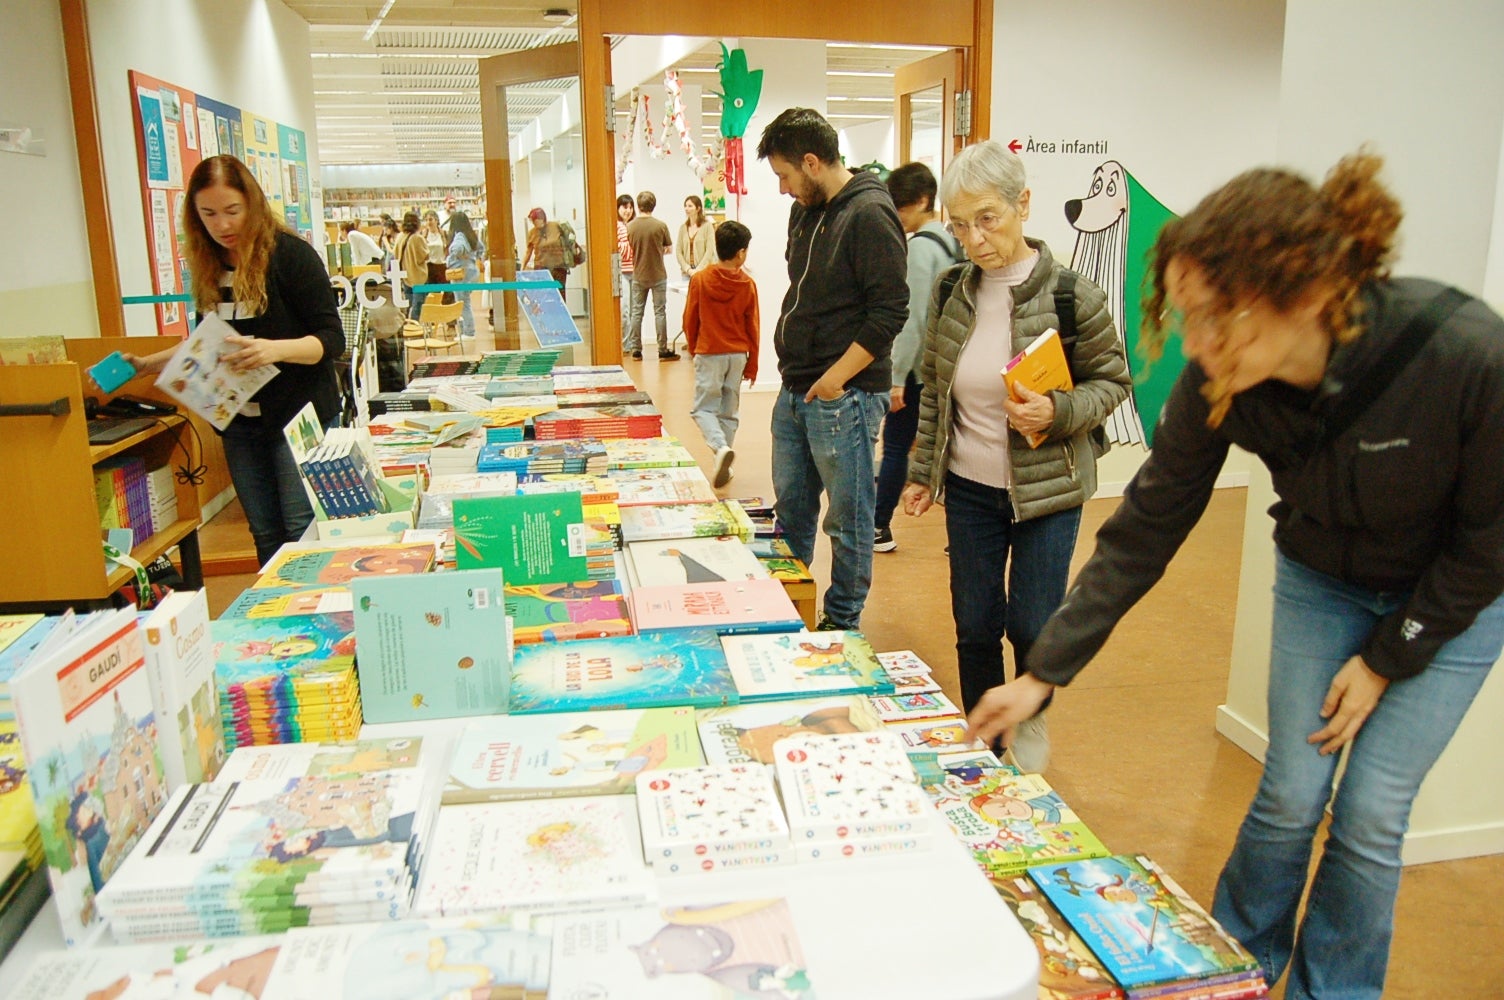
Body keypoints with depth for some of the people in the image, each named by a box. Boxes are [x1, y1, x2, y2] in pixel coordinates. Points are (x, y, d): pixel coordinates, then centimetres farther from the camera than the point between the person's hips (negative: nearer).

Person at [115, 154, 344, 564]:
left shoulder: (290, 255, -11)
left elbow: (331, 338, -15)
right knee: (266, 533, 12)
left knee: (304, 530, -7)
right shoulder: (209, 267, 8)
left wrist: (278, 349, -32)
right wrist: (146, 364, 12)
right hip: (239, 421, 6)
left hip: (297, 413, -6)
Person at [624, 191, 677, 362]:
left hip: (638, 275, 2)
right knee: (660, 312, 4)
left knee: (636, 312, 10)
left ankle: (636, 349, 12)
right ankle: (663, 350, 6)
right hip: (658, 275, -2)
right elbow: (669, 249, -1)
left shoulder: (629, 227, -7)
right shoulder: (660, 226, -12)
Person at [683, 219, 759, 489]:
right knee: (729, 411, 11)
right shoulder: (747, 284, -6)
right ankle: (724, 466, 14)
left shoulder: (699, 279, -8)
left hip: (709, 354, -2)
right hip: (738, 355, 2)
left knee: (703, 408, 6)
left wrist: (693, 350, 17)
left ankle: (721, 448, -19)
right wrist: (752, 365, 8)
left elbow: (690, 321, -1)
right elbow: (753, 328, -2)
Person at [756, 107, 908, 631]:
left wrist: (835, 379, -18)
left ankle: (842, 622, 19)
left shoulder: (870, 214, -14)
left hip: (844, 397, -9)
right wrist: (792, 361, 13)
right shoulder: (805, 211, 13)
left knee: (848, 518, 4)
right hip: (795, 391, 9)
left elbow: (890, 311, -19)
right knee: (790, 508, 18)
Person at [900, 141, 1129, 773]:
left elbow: (1112, 381, -4)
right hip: (968, 487, 4)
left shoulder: (1071, 294, -13)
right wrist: (922, 472, 10)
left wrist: (1057, 413, -23)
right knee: (975, 628, 10)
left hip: (1048, 488, -3)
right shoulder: (951, 291, 0)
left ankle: (1033, 720, 33)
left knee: (1031, 626, 0)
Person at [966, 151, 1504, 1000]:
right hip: (1320, 579, 2)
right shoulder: (1220, 385, -27)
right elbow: (1143, 532, -18)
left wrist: (1388, 658, -11)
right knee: (1290, 793, 5)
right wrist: (1043, 675, -17)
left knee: (1370, 813, 1)